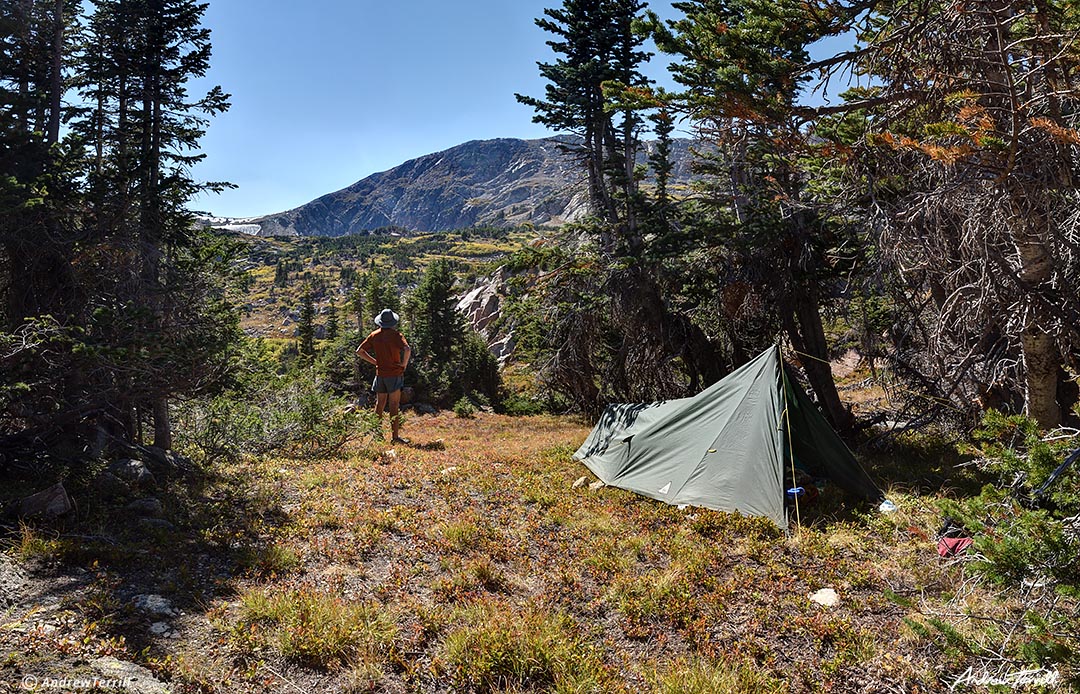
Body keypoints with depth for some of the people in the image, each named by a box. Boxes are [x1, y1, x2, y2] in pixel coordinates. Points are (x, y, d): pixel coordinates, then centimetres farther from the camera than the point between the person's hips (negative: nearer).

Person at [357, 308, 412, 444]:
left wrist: (374, 361, 9)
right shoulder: (395, 335, -12)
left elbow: (359, 351, 7)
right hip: (394, 374, -5)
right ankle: (395, 436, 0)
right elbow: (407, 349, -28)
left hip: (380, 373, 5)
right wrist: (404, 364, -12)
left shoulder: (374, 336, 4)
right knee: (394, 406, -2)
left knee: (380, 404, 15)